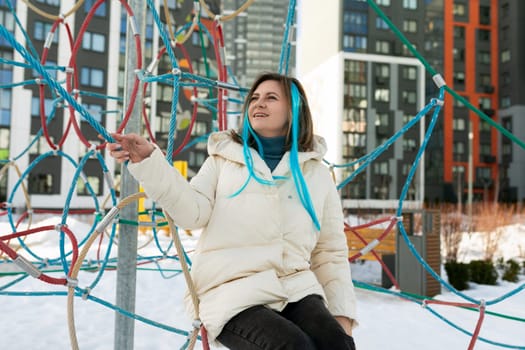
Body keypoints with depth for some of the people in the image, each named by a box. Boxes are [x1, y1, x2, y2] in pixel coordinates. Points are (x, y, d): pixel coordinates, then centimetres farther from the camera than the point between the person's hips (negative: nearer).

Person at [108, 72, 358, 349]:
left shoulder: (317, 174, 15)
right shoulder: (225, 158, 13)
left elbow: (331, 251, 14)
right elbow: (193, 212, -3)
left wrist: (342, 313, 5)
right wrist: (148, 160, -14)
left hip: (296, 288, 2)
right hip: (232, 291, -1)